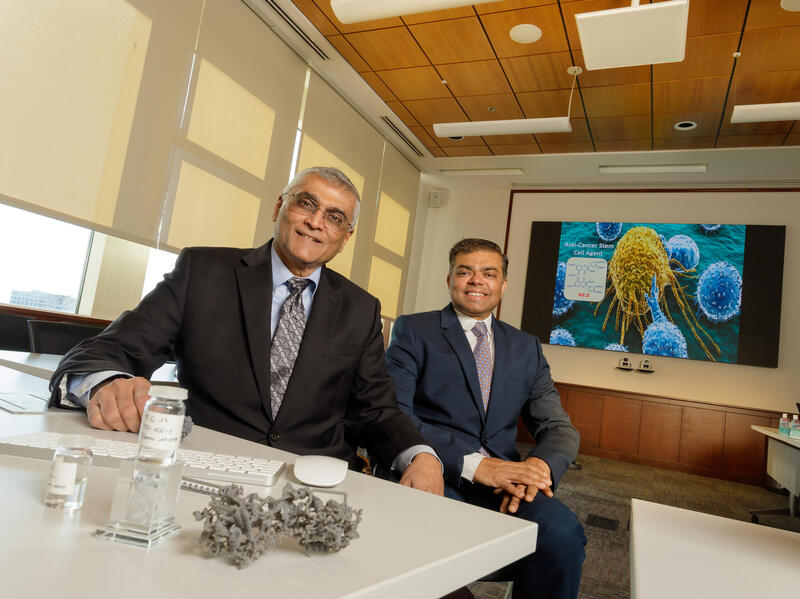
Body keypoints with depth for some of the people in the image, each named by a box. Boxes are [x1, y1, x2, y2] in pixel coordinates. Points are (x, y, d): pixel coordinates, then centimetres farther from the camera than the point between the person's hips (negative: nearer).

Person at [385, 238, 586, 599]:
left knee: (562, 531, -26)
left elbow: (558, 428, 12)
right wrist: (474, 464, -20)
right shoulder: (413, 331, 4)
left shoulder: (527, 348, 17)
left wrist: (540, 465, -14)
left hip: (501, 480, 4)